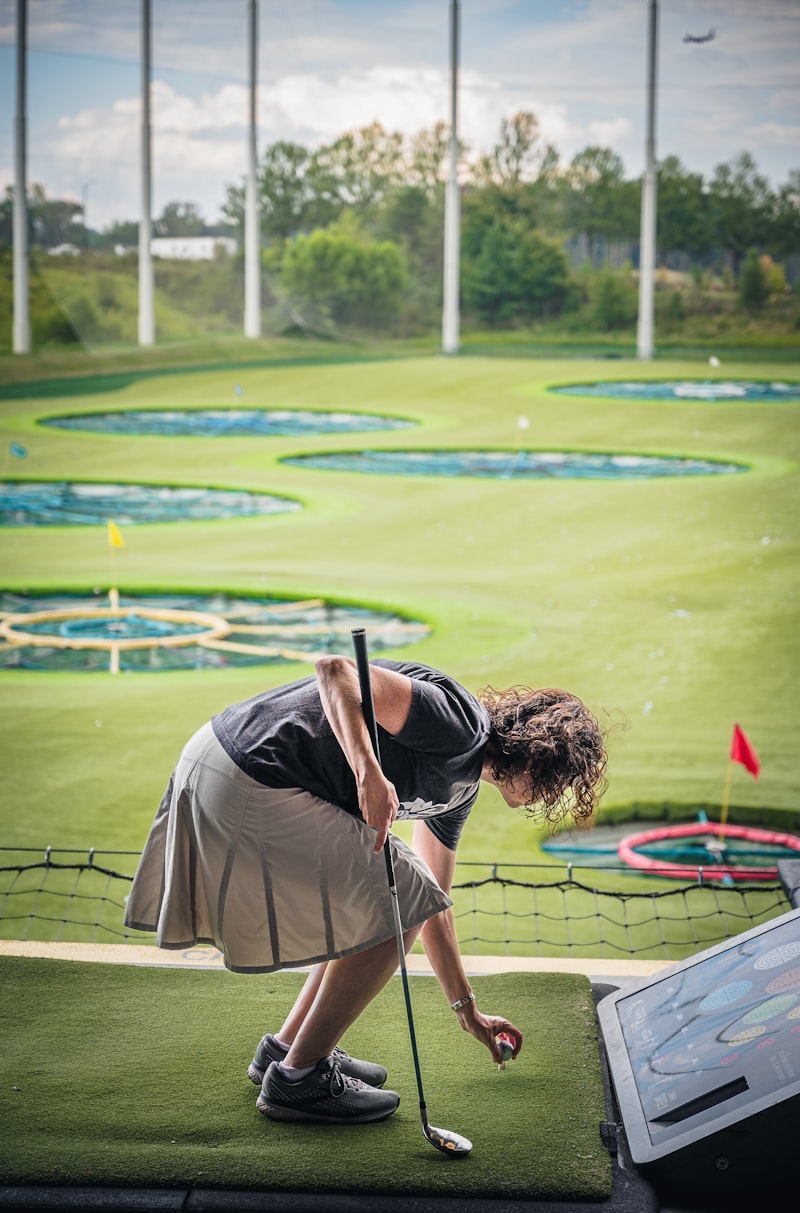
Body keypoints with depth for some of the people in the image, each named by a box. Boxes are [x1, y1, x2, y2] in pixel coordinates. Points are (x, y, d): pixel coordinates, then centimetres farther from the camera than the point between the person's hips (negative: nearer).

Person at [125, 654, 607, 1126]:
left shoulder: (459, 788, 19)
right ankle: (296, 1078, 6)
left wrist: (468, 1010, 36)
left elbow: (435, 908, 29)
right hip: (250, 787, -11)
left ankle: (286, 1047, 28)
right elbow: (336, 668, -23)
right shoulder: (458, 726, -12)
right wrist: (369, 774, -35)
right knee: (396, 907, -3)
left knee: (369, 902, 20)